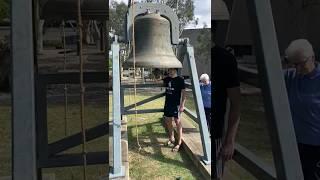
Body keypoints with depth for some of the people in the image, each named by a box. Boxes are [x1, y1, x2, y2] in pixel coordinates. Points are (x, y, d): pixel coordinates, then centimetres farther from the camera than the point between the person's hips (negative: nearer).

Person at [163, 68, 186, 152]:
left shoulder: (180, 80, -11)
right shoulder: (167, 79, 6)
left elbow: (183, 92, -12)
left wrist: (182, 105, -18)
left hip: (176, 104, -7)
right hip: (167, 104, 7)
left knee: (177, 122, -1)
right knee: (168, 121, 14)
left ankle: (179, 142, 6)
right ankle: (171, 138, 32)